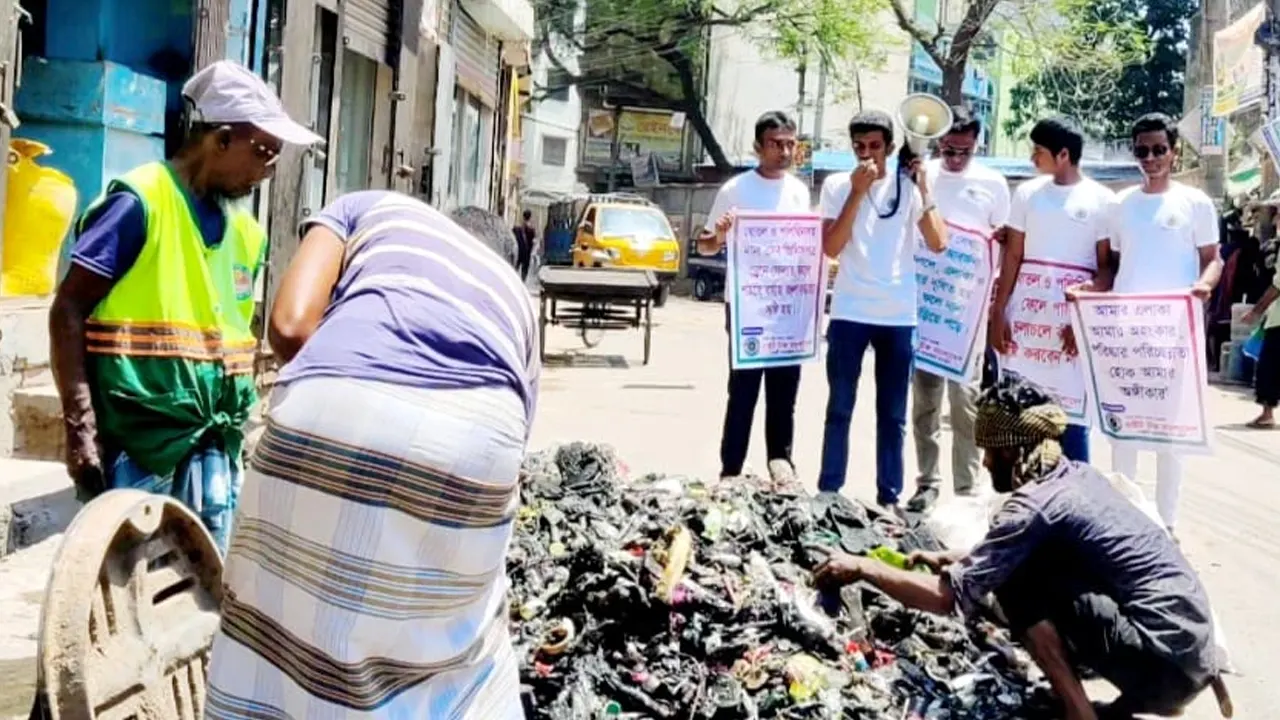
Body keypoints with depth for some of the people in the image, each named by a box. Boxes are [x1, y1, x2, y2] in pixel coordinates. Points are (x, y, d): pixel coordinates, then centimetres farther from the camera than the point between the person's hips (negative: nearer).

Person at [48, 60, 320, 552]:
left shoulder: (247, 232, 13)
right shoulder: (140, 200, -8)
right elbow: (68, 310, -10)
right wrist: (81, 428, -16)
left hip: (213, 452, 7)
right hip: (135, 448, -7)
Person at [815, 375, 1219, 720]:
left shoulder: (1034, 506, -14)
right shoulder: (1078, 476, 12)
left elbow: (949, 597, -13)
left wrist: (862, 568, -3)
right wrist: (954, 561, 25)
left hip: (1165, 661, -9)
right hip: (1188, 643, 9)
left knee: (1016, 584, -7)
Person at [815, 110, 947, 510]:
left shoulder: (909, 187, 2)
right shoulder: (837, 186, 0)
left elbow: (938, 243, -6)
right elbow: (831, 248, -11)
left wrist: (924, 188, -11)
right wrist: (858, 191, -15)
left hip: (899, 316, 1)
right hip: (849, 313, -1)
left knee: (893, 416, 7)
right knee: (839, 409, 5)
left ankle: (889, 497, 13)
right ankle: (828, 492, 12)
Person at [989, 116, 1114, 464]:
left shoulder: (1102, 200, -2)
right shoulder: (1027, 193, 7)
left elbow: (1107, 267, -1)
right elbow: (1012, 256, 8)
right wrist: (999, 313, 1)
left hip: (1073, 322, -3)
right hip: (1025, 318, 3)